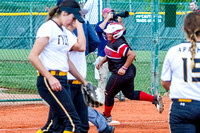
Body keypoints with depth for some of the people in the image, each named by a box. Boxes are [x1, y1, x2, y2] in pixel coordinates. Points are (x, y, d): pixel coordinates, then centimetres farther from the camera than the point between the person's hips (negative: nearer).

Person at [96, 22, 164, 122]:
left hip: (120, 74, -11)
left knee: (109, 95, 7)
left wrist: (124, 68, -29)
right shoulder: (111, 42, 8)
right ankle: (154, 99, 10)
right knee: (130, 94, 18)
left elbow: (132, 54, -31)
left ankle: (107, 116, 26)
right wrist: (102, 62, 17)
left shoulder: (119, 45, -24)